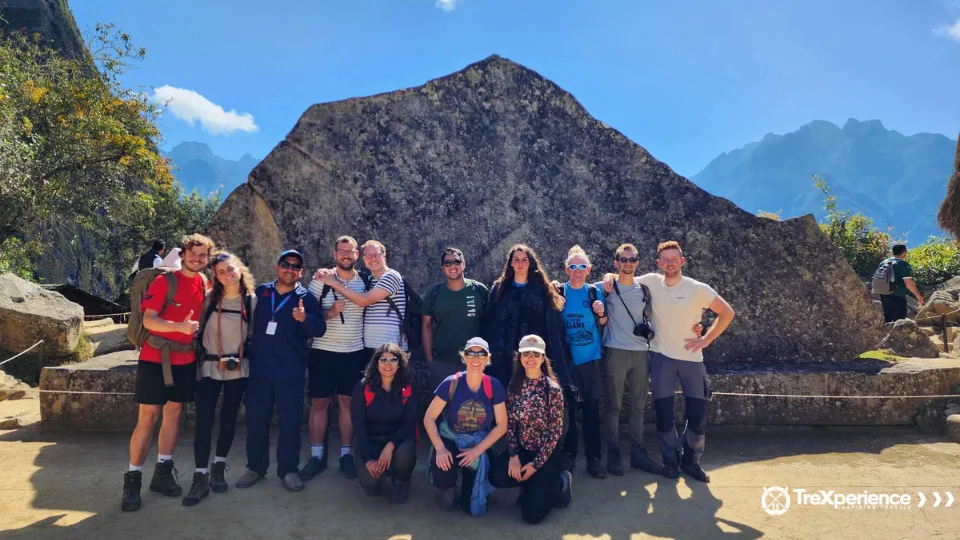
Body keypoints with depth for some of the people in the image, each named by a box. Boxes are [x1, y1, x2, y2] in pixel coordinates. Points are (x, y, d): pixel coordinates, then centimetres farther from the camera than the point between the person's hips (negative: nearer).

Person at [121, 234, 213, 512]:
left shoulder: (205, 283, 6)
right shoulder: (164, 281, -11)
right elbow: (148, 320, -17)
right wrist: (180, 327, -31)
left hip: (186, 360, 5)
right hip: (156, 359, -5)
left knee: (173, 413, 11)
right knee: (148, 418, -2)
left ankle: (163, 473, 22)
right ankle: (132, 479, 9)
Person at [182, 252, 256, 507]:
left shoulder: (251, 300, -1)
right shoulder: (210, 299, 0)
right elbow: (199, 328, 7)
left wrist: (244, 354, 1)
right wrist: (199, 353, 5)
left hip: (238, 369, 0)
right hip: (209, 367, 0)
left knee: (228, 419, 8)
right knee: (203, 421, -5)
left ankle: (218, 468, 27)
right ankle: (200, 478, 4)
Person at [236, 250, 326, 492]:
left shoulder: (306, 297, -3)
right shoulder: (261, 291, 6)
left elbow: (319, 329, -13)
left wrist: (305, 318, -32)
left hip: (290, 372, -3)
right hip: (259, 369, 3)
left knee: (290, 422, 3)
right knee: (255, 420, 10)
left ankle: (288, 469, 17)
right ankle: (256, 467, 25)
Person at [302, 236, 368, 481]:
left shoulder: (365, 281, 2)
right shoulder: (320, 280, -2)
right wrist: (330, 312, -19)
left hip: (355, 352, 1)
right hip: (324, 351, -1)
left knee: (348, 401, 7)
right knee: (319, 402, 5)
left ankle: (346, 454, 17)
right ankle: (316, 455, 16)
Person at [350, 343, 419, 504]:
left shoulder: (409, 388, -7)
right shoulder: (363, 387, -9)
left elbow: (409, 423, -10)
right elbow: (358, 425, -10)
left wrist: (390, 446, -27)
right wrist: (368, 459, -18)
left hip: (398, 438, 1)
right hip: (370, 440, 0)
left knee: (404, 453, -34)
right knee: (370, 480, -25)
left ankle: (401, 481, 3)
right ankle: (375, 481, 16)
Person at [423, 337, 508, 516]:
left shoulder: (494, 386, -13)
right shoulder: (451, 383, -16)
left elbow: (502, 425, -8)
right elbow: (429, 418, -12)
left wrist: (477, 450, -16)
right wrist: (440, 448, -25)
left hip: (478, 444, 1)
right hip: (450, 439, 0)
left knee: (472, 507, -6)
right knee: (442, 468, -34)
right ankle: (448, 488, 5)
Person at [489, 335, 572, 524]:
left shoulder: (552, 389, -16)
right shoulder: (515, 385, -1)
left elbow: (556, 431, -15)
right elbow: (510, 422, -1)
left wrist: (536, 464, -15)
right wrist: (513, 455, -12)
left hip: (546, 453, -5)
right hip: (521, 449, 5)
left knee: (531, 514, -13)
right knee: (496, 475, -24)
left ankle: (558, 483, 16)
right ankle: (533, 485, 8)